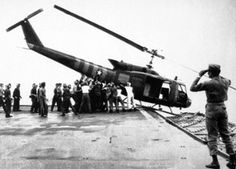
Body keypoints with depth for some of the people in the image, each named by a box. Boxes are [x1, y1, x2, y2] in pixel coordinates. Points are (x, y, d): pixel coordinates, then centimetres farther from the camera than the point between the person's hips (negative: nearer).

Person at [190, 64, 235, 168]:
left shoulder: (208, 83, -16)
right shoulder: (225, 82, 3)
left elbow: (192, 88, -12)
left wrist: (199, 76, -6)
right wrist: (218, 75, 26)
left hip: (211, 109, -6)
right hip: (222, 108, 6)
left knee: (212, 136, 1)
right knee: (225, 134, 12)